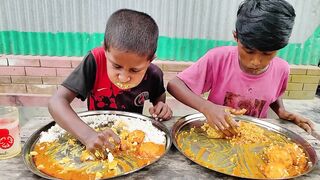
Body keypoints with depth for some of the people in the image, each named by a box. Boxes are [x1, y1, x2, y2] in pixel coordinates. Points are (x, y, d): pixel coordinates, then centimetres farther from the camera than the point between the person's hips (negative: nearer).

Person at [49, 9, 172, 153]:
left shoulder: (153, 75, -17)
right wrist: (88, 135, -44)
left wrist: (161, 107, -17)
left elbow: (158, 97, 5)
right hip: (96, 128, -1)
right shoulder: (95, 61, -25)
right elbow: (57, 101, -30)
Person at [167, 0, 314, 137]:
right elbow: (174, 84, -21)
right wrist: (207, 107, -33)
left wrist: (282, 112, -7)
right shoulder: (218, 58, -20)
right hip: (215, 132, -2)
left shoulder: (281, 69, -10)